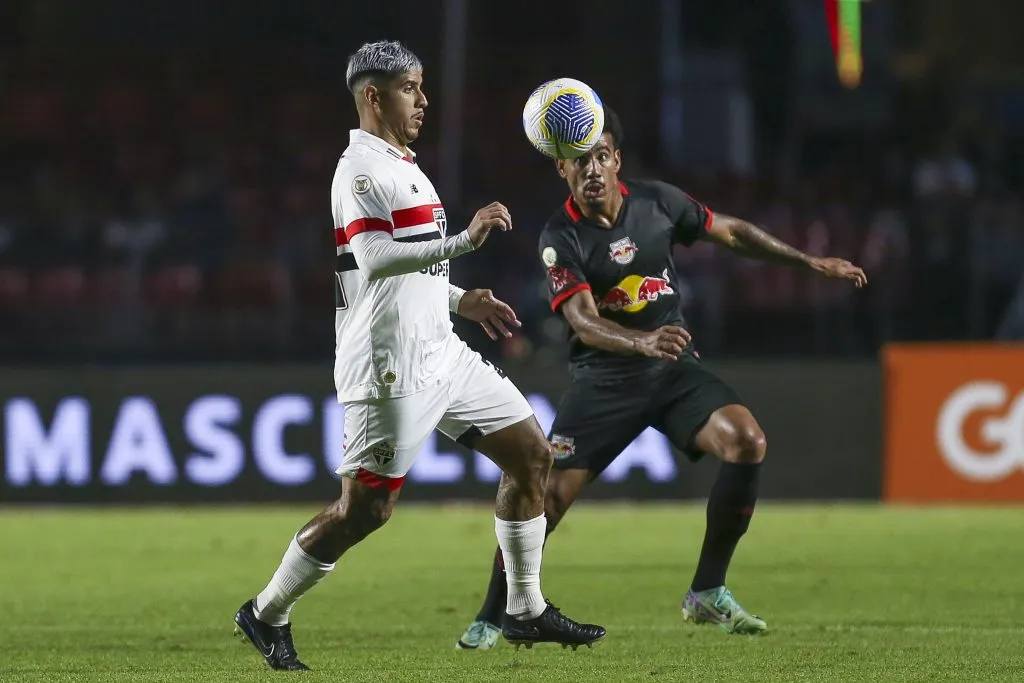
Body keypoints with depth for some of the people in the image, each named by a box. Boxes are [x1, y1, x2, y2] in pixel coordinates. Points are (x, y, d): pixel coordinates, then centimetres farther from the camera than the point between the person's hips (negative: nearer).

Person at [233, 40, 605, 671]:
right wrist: (463, 241, -32)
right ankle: (266, 614, 8)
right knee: (367, 507, -7)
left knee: (532, 454, 7)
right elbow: (373, 259, -28)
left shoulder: (402, 166, 19)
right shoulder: (361, 168, -13)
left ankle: (527, 610, 14)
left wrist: (459, 299, 19)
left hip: (441, 353, 10)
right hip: (391, 369, -10)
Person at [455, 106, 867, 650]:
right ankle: (491, 619, 4)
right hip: (602, 378, -3)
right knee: (548, 493, -15)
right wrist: (643, 342, -45)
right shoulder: (561, 238, -14)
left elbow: (731, 233, 12)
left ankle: (707, 594, -7)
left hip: (674, 366, 3)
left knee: (746, 441, -21)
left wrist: (811, 263, 12)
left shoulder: (657, 201, -3)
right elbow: (584, 321, -26)